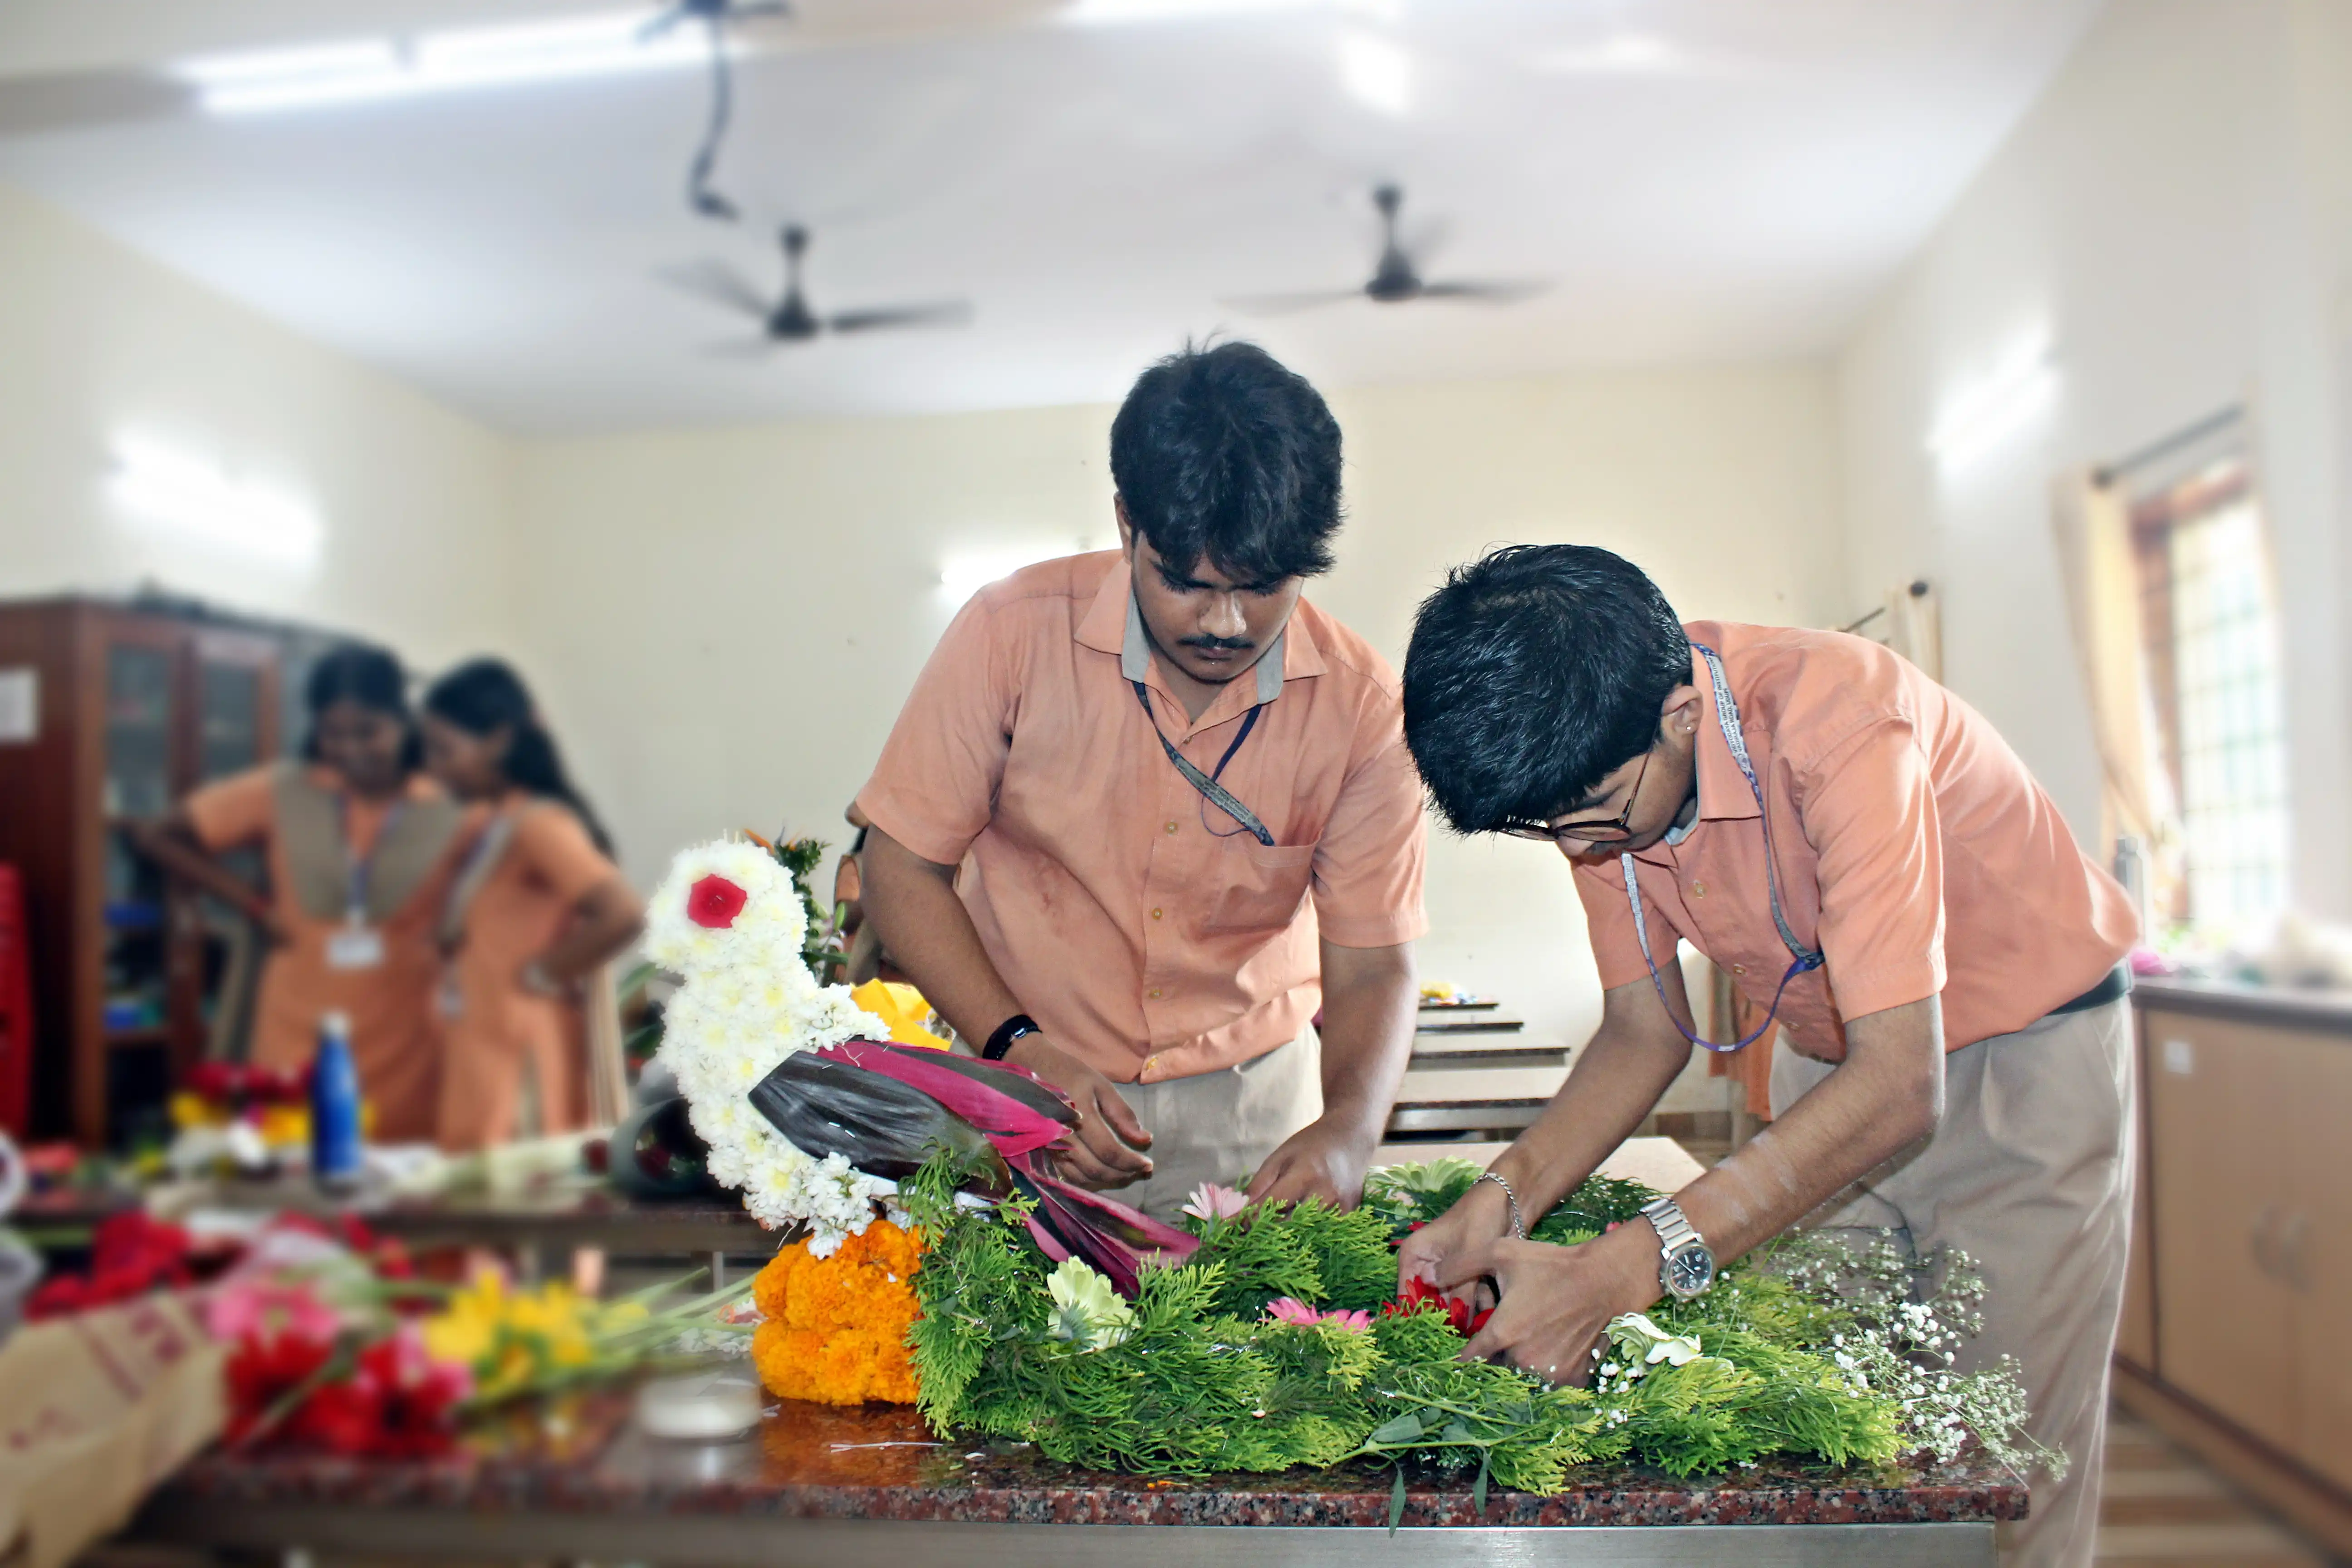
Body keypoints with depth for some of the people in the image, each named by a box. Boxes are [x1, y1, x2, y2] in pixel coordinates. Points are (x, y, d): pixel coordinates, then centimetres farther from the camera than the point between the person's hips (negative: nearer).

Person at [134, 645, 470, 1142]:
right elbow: (161, 838, 8)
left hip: (406, 1053, 0)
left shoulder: (450, 817, -2)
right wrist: (256, 904, 0)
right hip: (297, 1046, 1)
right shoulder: (283, 793, 0)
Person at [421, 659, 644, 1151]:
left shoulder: (539, 824, -14)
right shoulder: (494, 828, 14)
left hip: (520, 1068, -9)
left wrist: (544, 974, -15)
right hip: (481, 1062, 9)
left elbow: (623, 913, -26)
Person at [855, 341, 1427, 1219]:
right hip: (1029, 1082, -1)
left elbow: (1371, 966, -9)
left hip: (1251, 1098, 1)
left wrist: (1348, 1129, -29)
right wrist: (1018, 1051, -22)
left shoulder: (1359, 706, -13)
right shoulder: (1014, 633, -16)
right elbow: (901, 866, -10)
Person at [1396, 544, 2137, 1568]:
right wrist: (1505, 1196, -23)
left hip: (2026, 1040, -5)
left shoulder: (1834, 724, -36)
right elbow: (1647, 1029, -7)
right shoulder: (1597, 773, -16)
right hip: (1836, 1058, 5)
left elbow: (1900, 1086, -40)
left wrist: (1621, 1272, -45)